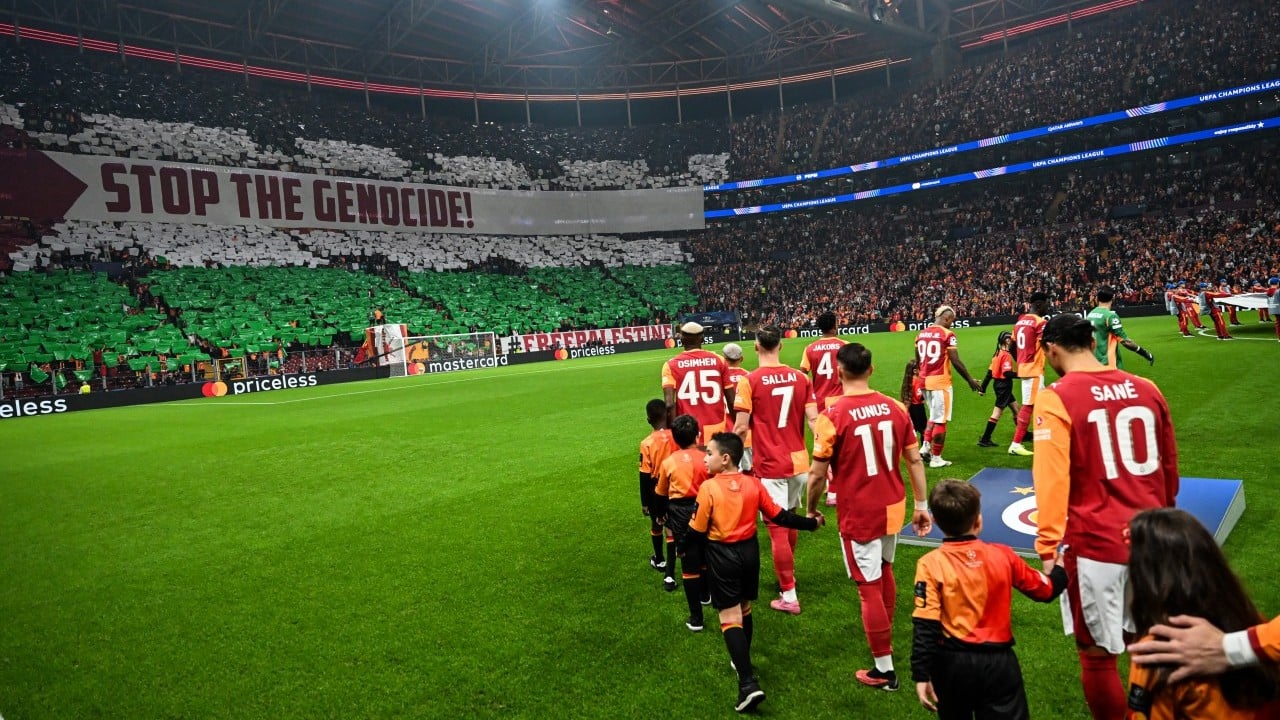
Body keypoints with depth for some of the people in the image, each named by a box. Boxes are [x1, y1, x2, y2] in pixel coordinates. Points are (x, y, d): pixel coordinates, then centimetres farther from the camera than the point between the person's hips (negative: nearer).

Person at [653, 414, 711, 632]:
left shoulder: (668, 462, -2)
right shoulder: (706, 459, -6)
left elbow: (661, 494, 11)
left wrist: (660, 514, 29)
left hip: (680, 515, -1)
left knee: (689, 565, 2)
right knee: (705, 557, 26)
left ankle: (696, 618, 5)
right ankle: (705, 595, 48)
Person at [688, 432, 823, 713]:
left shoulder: (708, 487, -18)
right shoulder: (753, 483, -4)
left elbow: (697, 530, -12)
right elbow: (778, 516, 2)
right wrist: (810, 523, 15)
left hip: (722, 556, -5)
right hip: (749, 551, 6)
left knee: (730, 618, -3)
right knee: (744, 610, 23)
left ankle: (748, 684, -10)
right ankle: (742, 661, 39)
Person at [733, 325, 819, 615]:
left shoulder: (749, 381, -11)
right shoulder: (799, 377, 2)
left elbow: (741, 428, -13)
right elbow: (813, 419, -2)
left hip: (770, 465, -5)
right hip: (798, 461, 6)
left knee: (777, 528, 1)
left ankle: (789, 596, 5)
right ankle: (787, 573, 41)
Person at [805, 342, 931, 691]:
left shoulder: (832, 416, -18)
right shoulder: (895, 407, -4)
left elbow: (818, 474, -14)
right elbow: (915, 460, 2)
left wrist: (811, 509, 3)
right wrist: (921, 504, 11)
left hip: (859, 514, -5)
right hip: (893, 508, 6)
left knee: (869, 587, 6)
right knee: (885, 571, 26)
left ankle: (884, 670, 17)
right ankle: (885, 640, 46)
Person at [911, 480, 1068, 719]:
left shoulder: (931, 564, -15)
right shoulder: (1002, 555, -6)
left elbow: (925, 627, -17)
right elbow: (1044, 590, 9)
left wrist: (921, 675, -11)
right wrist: (1062, 570, 29)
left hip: (952, 664, -1)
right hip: (998, 662, 1)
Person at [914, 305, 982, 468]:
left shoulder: (921, 334, 8)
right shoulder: (947, 335, -11)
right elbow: (956, 362, -11)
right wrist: (970, 380, -1)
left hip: (925, 381, 6)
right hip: (940, 382, -6)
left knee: (934, 416, 23)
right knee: (940, 420, 3)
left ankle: (926, 447, 14)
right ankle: (936, 458, 8)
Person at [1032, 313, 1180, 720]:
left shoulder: (1056, 399, -13)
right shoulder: (1146, 389, 4)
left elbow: (1052, 478, -19)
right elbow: (1169, 467, 15)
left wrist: (1048, 547, -14)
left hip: (1095, 545, -6)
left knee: (1097, 655, 9)